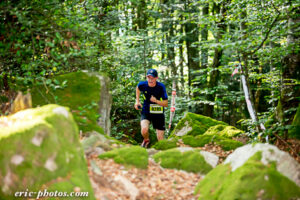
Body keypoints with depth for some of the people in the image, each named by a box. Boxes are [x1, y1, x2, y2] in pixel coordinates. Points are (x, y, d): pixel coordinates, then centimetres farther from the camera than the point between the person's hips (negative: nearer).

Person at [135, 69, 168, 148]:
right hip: (146, 112, 1)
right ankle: (146, 140, 8)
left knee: (161, 140, -1)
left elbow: (166, 104, -15)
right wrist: (137, 101, 8)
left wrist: (156, 101, -32)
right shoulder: (142, 85, -12)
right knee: (144, 130, -28)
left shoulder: (161, 87, -18)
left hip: (158, 113, -1)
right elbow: (138, 88, 15)